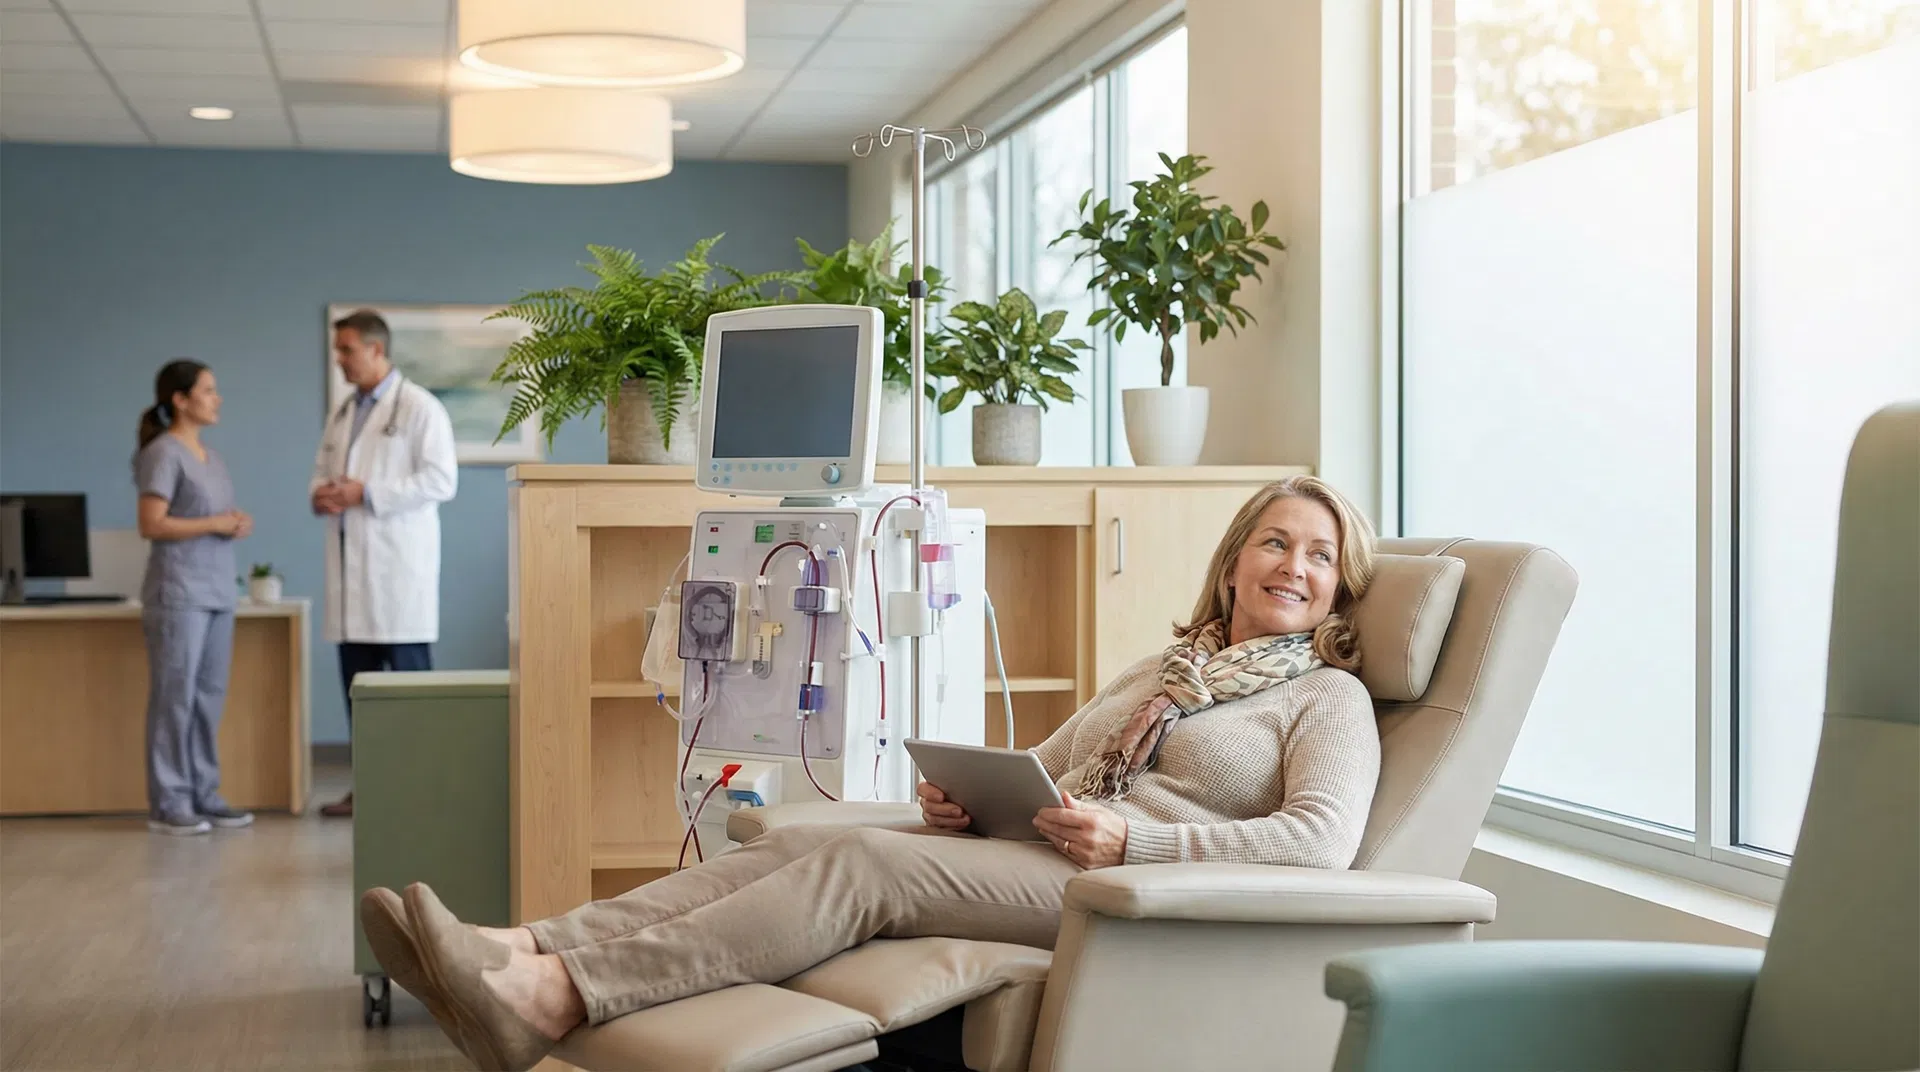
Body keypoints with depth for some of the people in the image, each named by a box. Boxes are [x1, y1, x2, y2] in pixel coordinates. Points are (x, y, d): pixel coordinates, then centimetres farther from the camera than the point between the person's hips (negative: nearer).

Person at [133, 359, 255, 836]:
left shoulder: (210, 455, 15)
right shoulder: (163, 453, -9)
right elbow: (151, 525, -15)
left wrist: (237, 524, 2)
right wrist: (215, 524, -16)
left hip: (216, 592, 8)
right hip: (178, 592, -8)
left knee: (209, 697, 8)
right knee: (175, 696, -5)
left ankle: (203, 795, 14)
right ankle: (167, 804, 0)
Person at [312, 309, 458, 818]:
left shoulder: (419, 407, -5)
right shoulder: (342, 414, 18)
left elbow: (441, 479, -13)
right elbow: (322, 470, 25)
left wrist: (366, 494, -17)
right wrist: (321, 494, 0)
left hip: (398, 565, -7)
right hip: (350, 566, 7)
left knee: (408, 674, -6)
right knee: (356, 678, 8)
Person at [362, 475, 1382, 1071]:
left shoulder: (1329, 698, 10)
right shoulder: (1161, 671, 31)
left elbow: (1320, 841, -9)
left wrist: (1128, 838, -18)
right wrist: (961, 801, 4)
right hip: (1024, 855, 7)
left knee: (860, 863, -28)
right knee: (791, 841, -18)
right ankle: (525, 952, -34)